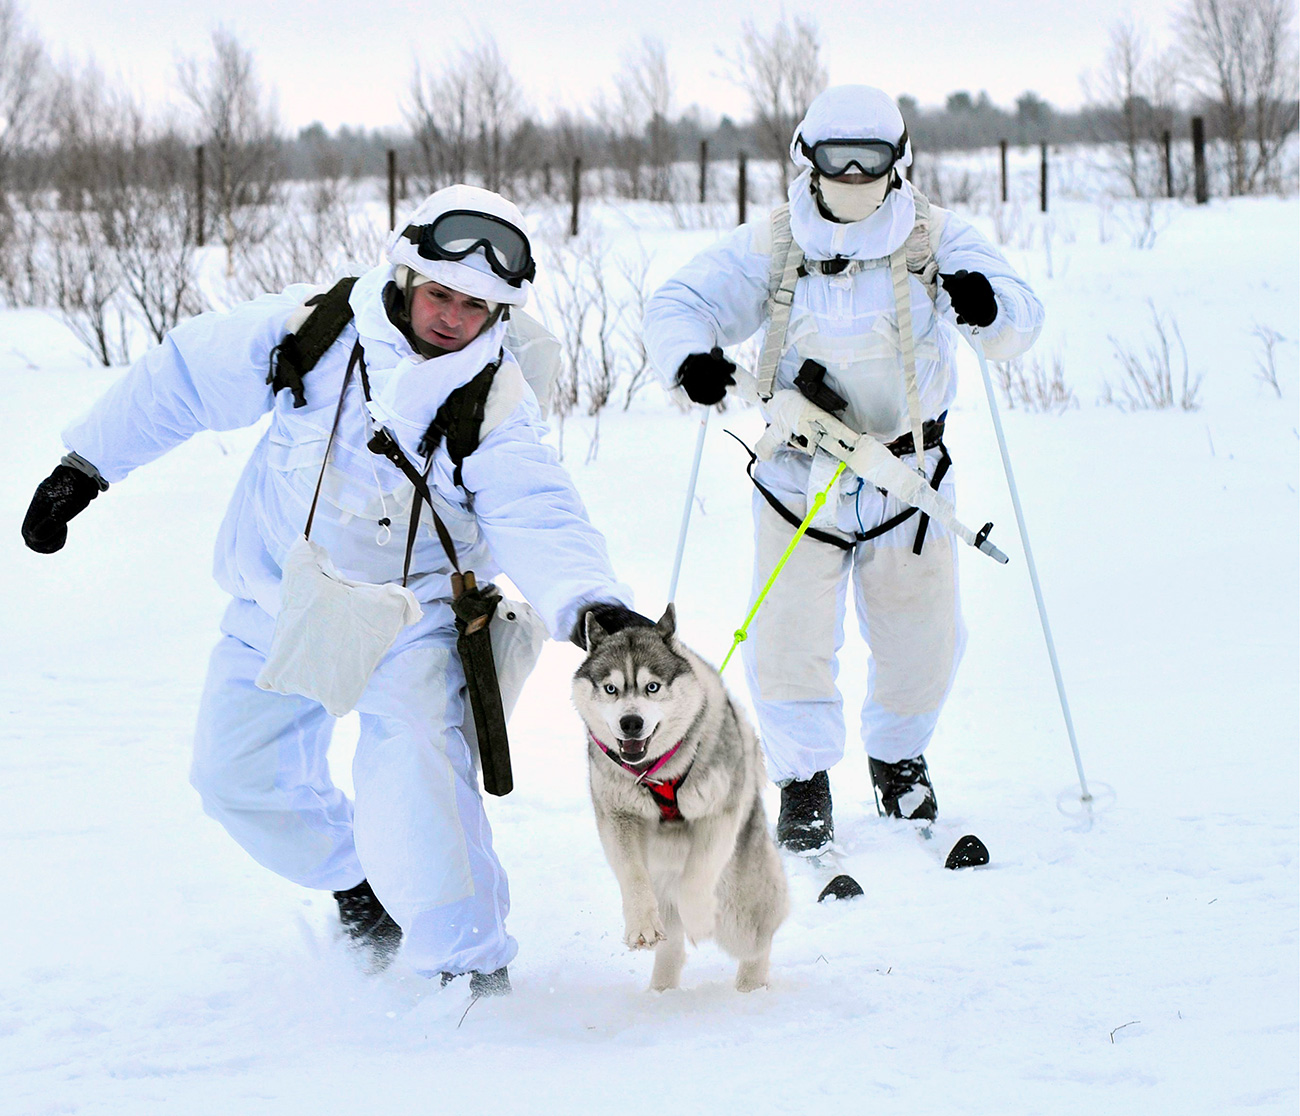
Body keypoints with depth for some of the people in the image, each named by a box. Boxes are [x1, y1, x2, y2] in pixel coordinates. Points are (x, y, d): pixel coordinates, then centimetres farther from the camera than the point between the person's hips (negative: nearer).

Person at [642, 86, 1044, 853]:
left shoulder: (936, 238, -3)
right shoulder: (772, 248, -3)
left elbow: (1021, 322, -10)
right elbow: (680, 304, -2)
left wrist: (989, 306, -35)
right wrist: (690, 357, -26)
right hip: (800, 475, -1)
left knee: (923, 643, 7)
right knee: (790, 642, -8)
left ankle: (898, 758, 37)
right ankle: (804, 778, 15)